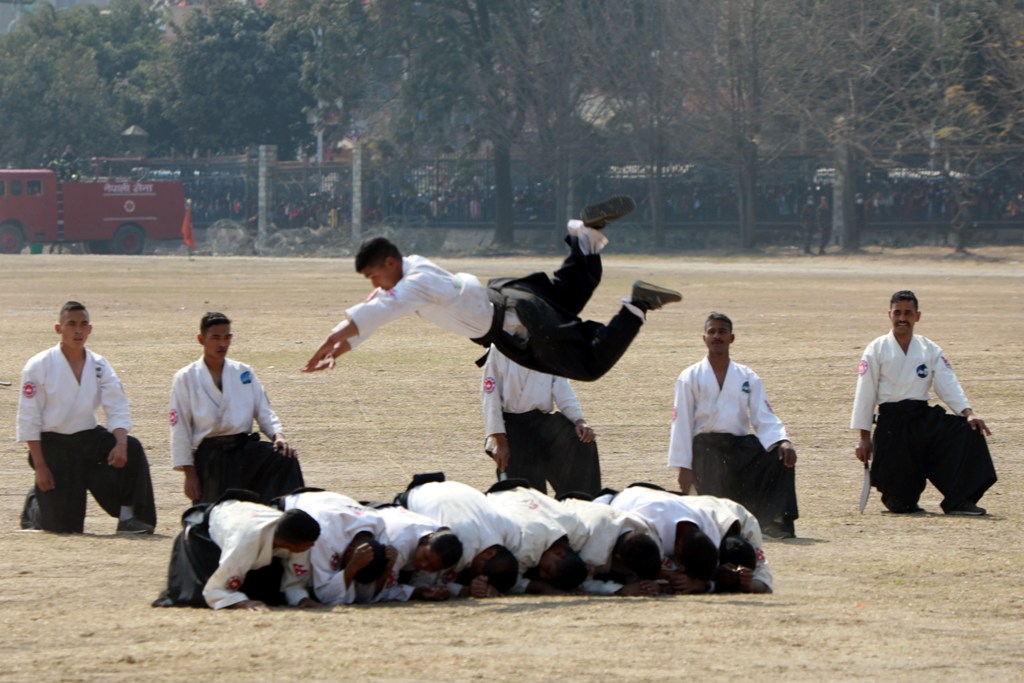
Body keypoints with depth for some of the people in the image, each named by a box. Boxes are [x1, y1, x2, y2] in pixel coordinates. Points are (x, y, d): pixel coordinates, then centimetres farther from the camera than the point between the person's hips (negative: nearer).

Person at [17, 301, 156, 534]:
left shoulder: (99, 366, 0)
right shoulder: (39, 366, -12)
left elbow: (118, 410, -6)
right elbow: (28, 421, -10)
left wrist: (121, 443, -26)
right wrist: (40, 467, -14)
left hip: (89, 439, 4)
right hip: (54, 445, -4)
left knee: (132, 449, -26)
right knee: (64, 525, -5)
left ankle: (128, 517, -16)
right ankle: (35, 505, 31)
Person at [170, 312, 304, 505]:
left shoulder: (244, 373, 11)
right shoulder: (186, 378, 2)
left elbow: (264, 411, 11)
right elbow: (180, 428, 1)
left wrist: (278, 436, -11)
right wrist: (189, 473, -3)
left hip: (244, 447, 3)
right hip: (210, 457, -3)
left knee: (286, 459, -25)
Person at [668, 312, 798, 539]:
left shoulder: (748, 378, 11)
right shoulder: (690, 378, 4)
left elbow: (765, 418, 2)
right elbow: (681, 424, 1)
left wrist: (783, 441, -19)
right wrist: (684, 467, -5)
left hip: (741, 445, 3)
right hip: (707, 450, -3)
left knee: (782, 458, -22)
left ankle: (778, 523, -20)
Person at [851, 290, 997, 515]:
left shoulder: (930, 350, 9)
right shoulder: (876, 351, 0)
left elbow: (948, 385, 0)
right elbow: (864, 395, 0)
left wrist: (968, 412, -17)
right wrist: (864, 437, -3)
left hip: (924, 418, 3)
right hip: (892, 423, -3)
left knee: (969, 432, -24)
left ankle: (959, 500, -21)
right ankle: (897, 499, 34)